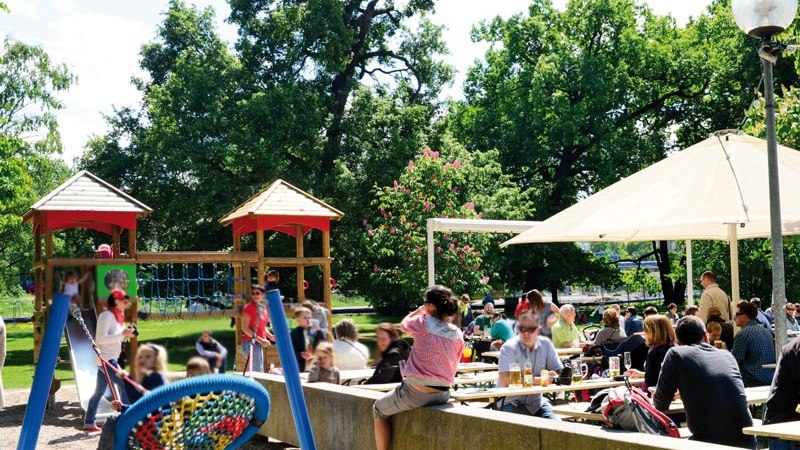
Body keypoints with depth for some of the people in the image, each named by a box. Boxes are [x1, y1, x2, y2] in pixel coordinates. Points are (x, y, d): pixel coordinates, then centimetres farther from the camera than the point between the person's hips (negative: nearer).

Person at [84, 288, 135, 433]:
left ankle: (89, 423, 18)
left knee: (99, 391, 12)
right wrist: (122, 334, -25)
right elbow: (101, 338, -22)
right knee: (124, 385, -11)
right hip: (105, 358, -10)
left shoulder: (116, 315, 15)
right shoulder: (106, 315, -14)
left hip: (109, 359, 10)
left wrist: (125, 334, 2)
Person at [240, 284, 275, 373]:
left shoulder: (263, 308, 12)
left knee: (259, 371, 12)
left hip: (259, 344, 8)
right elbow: (245, 328, -15)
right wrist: (260, 340, -20)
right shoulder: (249, 308, -10)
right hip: (250, 342, -8)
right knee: (257, 372, -11)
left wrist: (271, 336, 4)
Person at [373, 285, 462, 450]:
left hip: (416, 393, -5)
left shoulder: (423, 324, -13)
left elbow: (404, 324, 10)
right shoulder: (457, 334, 0)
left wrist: (421, 309, 17)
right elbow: (454, 367, 10)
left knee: (379, 409, 22)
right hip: (443, 395, 5)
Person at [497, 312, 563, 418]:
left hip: (536, 402, 4)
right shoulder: (508, 348, -11)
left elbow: (560, 373, 3)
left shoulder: (546, 344, 3)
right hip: (511, 403, -4)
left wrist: (553, 377, -22)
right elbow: (506, 380, -23)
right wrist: (538, 380, -22)